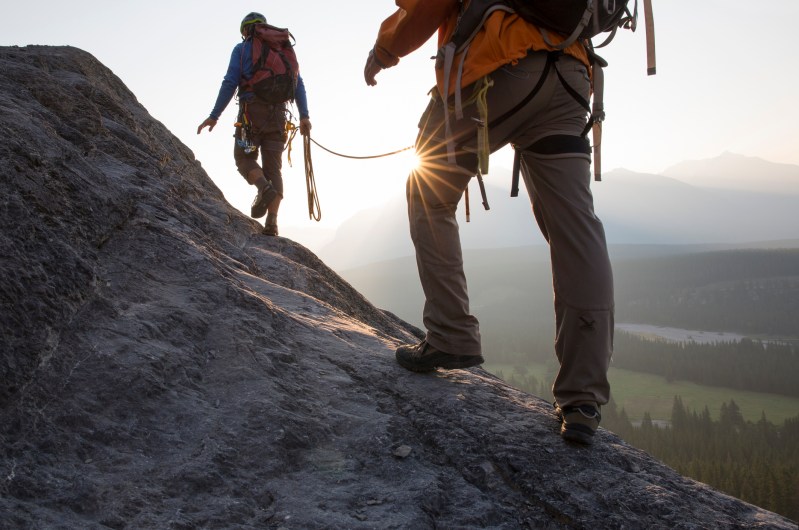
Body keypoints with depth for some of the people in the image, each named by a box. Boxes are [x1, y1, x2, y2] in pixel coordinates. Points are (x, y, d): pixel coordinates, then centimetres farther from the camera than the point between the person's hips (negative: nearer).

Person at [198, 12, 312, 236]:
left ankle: (264, 188, -22)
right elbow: (299, 83, 8)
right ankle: (272, 223, -7)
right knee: (273, 167, 4)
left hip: (251, 112, -3)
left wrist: (214, 116, -3)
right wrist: (304, 116, 3)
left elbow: (230, 83, -3)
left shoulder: (242, 49, 7)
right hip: (278, 113, 3)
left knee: (244, 158, 10)